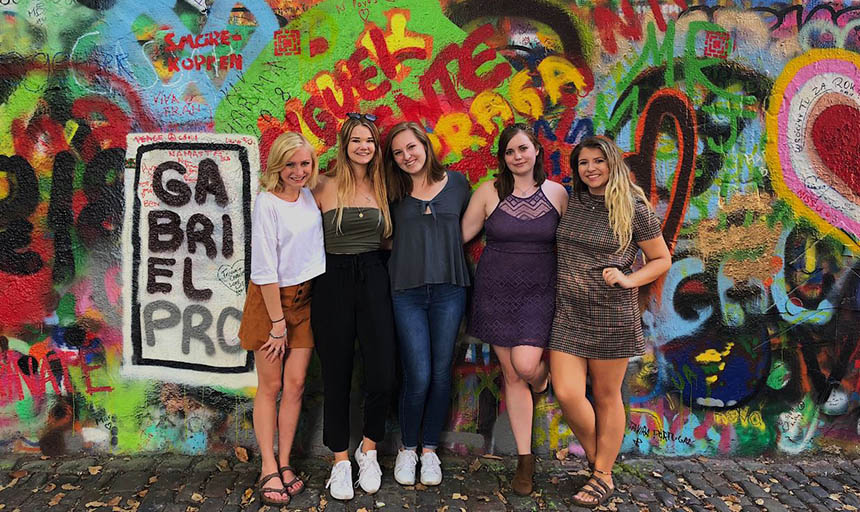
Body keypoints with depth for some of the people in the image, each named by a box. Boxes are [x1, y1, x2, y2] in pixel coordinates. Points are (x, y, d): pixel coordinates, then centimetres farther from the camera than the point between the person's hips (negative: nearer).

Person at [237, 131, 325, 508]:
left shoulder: (309, 196, 5)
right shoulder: (267, 202, -13)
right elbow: (264, 268, -15)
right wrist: (277, 321, -14)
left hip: (305, 297, 5)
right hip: (270, 297, -5)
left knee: (295, 383, 5)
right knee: (270, 385, 3)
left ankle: (284, 463, 17)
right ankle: (268, 470, 12)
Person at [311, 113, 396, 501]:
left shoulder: (381, 187, 9)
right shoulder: (326, 186, -1)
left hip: (373, 281, 2)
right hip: (334, 283, -2)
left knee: (382, 376, -4)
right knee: (337, 376, 6)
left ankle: (368, 450, 23)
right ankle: (340, 461, 24)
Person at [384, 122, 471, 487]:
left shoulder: (457, 183, 7)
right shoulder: (394, 191, 5)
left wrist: (442, 251, 8)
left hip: (449, 289, 1)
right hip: (407, 292, -1)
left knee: (441, 374, 6)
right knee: (418, 377, -4)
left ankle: (429, 449, 24)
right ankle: (407, 449, 19)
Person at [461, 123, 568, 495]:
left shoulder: (557, 193, 2)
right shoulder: (489, 192, 0)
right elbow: (460, 234, 2)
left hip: (539, 291, 0)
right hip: (496, 290, 1)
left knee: (525, 365, -17)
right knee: (511, 374, 5)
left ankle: (542, 377, 24)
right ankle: (525, 458, 19)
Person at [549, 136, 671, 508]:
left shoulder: (634, 210, -4)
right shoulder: (572, 203, 7)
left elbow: (662, 259, 2)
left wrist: (628, 280, -13)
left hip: (612, 315, -3)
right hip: (568, 312, 4)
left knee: (606, 396, 8)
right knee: (566, 393, -3)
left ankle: (603, 476, 25)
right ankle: (597, 460, 23)